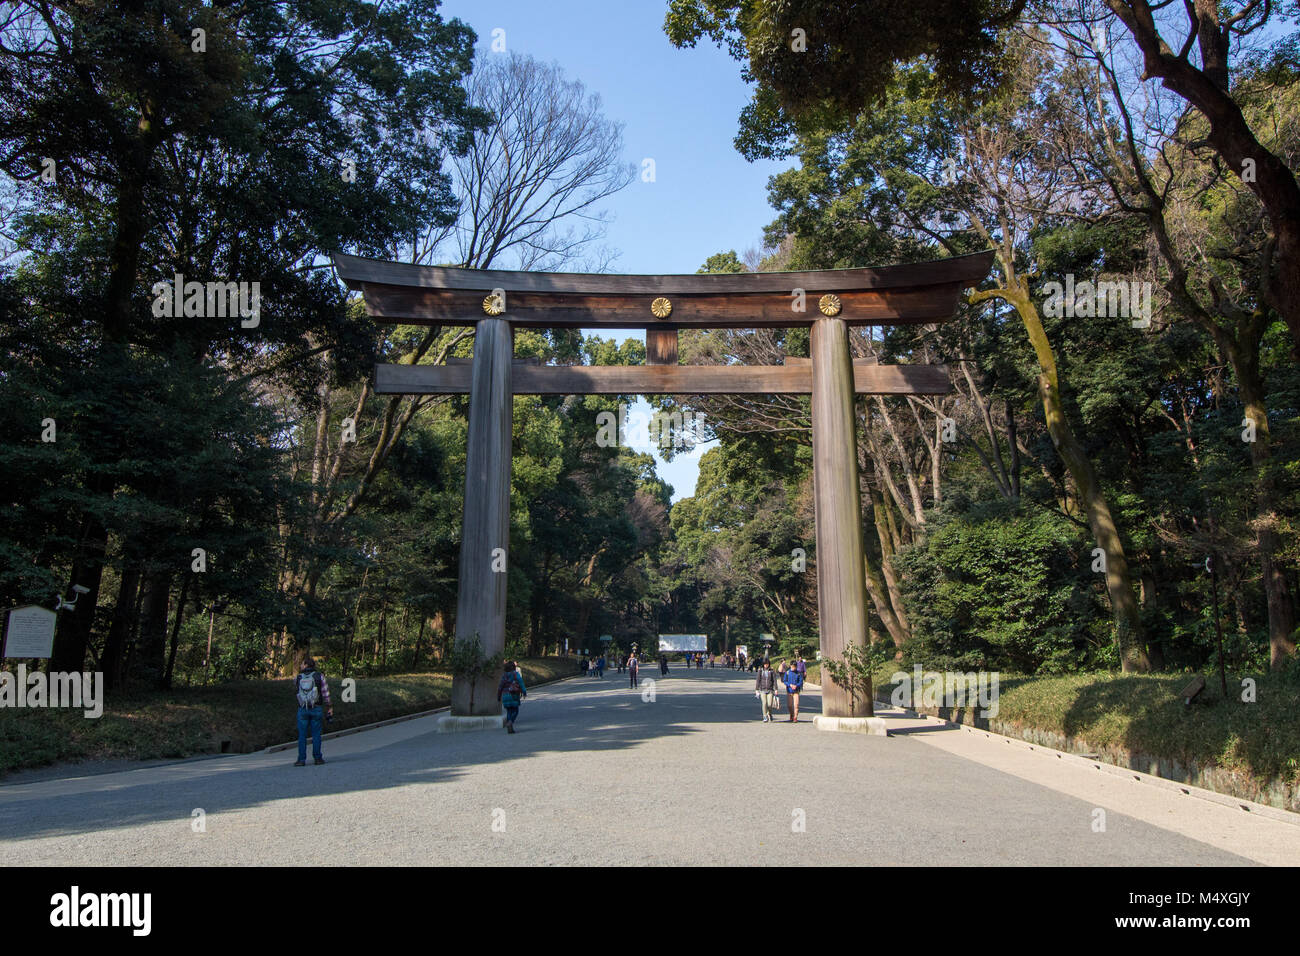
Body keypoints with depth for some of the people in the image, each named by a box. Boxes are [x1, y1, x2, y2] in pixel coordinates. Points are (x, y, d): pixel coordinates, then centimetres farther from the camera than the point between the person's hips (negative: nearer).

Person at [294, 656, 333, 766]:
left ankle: (301, 760, 5)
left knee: (302, 735, 6)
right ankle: (317, 758, 9)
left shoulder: (299, 677, 1)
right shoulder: (319, 676, -2)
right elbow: (326, 694, -2)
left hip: (302, 709, 0)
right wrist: (329, 708, 1)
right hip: (315, 709, 0)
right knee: (316, 734, 7)